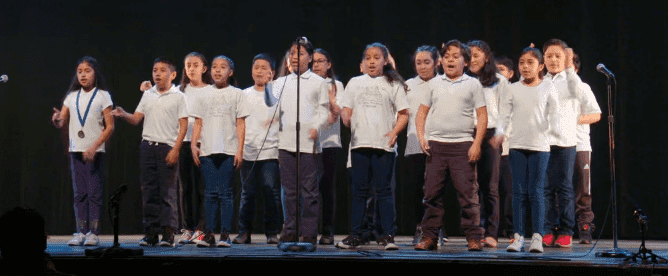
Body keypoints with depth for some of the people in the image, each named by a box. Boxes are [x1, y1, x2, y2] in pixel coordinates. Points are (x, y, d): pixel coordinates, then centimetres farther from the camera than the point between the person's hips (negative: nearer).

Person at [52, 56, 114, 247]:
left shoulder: (102, 96, -1)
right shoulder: (72, 96, 12)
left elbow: (110, 127, -6)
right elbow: (62, 122, 11)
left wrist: (94, 147, -16)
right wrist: (57, 119, -14)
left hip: (95, 152, -4)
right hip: (76, 150, 4)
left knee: (94, 192, -4)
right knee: (79, 193, 5)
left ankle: (93, 233, 0)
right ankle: (81, 232, 8)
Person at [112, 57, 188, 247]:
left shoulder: (178, 97, 2)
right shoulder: (147, 95, 15)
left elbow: (183, 126, -3)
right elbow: (136, 119, 11)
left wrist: (175, 149, -12)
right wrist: (123, 115, -10)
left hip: (167, 147, -4)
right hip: (147, 146, 4)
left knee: (167, 191, -6)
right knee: (149, 190, 4)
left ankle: (168, 233, -3)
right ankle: (150, 232, 9)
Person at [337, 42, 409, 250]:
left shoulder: (393, 84, 10)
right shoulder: (355, 83, 17)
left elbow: (403, 114, 7)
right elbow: (346, 110, 15)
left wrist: (394, 132, -9)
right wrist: (346, 119, -8)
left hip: (384, 145, -2)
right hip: (359, 143, 2)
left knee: (383, 190, -4)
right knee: (359, 190, 3)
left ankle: (387, 235, -1)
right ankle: (354, 235, 7)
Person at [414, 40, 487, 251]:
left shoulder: (473, 84, 7)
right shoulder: (434, 84, 14)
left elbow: (482, 116, 3)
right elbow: (422, 112, 17)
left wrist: (476, 144, -7)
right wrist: (421, 137, 3)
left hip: (462, 145, -3)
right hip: (435, 146, 3)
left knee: (467, 193, -5)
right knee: (432, 193, 3)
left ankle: (473, 237, 1)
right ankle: (429, 237, 10)